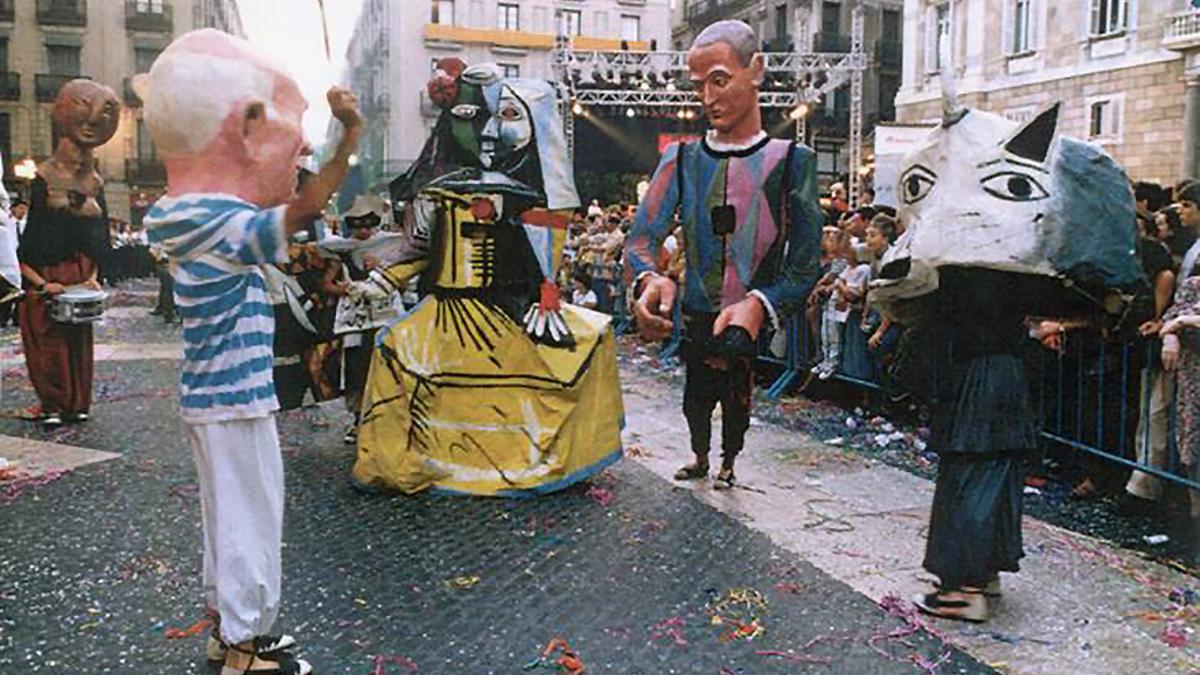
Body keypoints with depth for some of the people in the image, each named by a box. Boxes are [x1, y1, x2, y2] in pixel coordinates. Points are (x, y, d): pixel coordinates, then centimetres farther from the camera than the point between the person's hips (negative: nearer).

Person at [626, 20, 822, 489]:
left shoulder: (790, 161, -7)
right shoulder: (682, 159, 1)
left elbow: (804, 266, -13)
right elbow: (642, 236, -10)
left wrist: (759, 306, -32)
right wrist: (648, 279, -33)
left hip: (757, 326, -2)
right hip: (695, 319, 3)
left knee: (738, 400, 13)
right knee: (695, 398, 19)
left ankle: (728, 464, 42)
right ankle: (699, 458, 48)